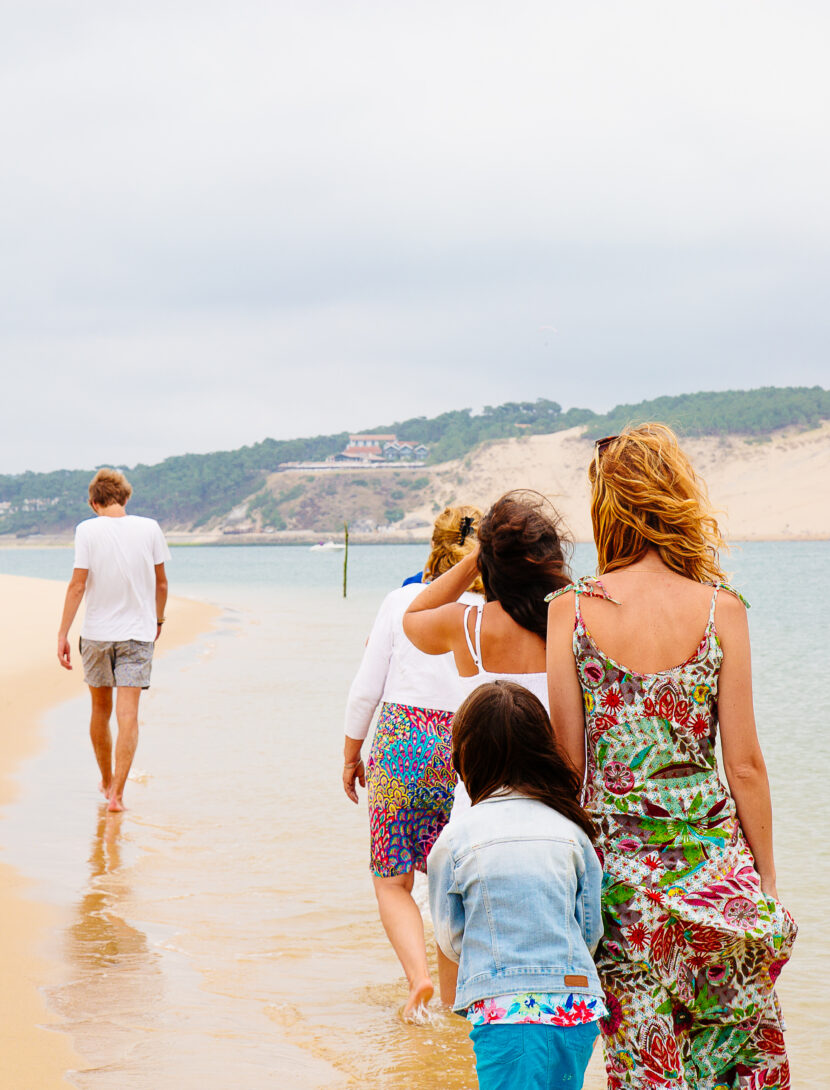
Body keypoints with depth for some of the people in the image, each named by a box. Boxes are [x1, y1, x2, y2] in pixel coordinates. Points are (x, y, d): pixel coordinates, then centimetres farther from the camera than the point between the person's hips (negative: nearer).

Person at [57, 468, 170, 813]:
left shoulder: (87, 530, -7)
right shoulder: (149, 528, -2)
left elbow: (78, 584, -10)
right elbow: (161, 582, 5)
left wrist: (62, 633, -6)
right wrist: (158, 619, 21)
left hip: (96, 633, 0)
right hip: (138, 632, 0)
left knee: (100, 711, 16)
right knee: (128, 714, -3)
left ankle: (107, 781, 33)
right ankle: (116, 793, -12)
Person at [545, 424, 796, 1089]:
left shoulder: (571, 610, -5)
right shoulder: (720, 609, -6)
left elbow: (568, 761, -4)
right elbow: (745, 766, -4)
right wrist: (768, 878, 7)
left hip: (617, 859, 0)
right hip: (713, 855, 0)